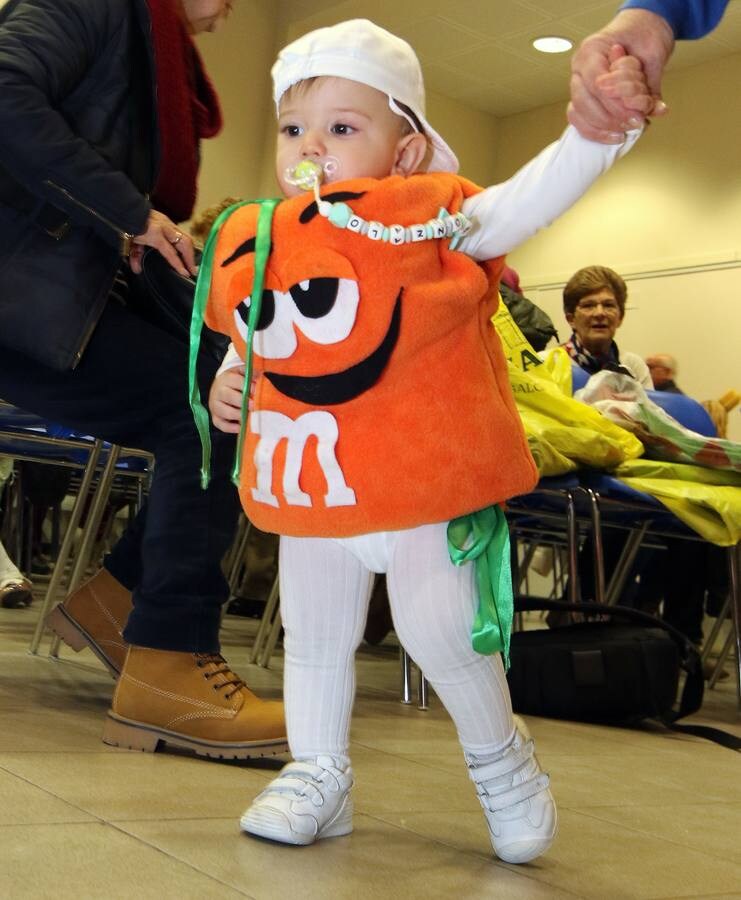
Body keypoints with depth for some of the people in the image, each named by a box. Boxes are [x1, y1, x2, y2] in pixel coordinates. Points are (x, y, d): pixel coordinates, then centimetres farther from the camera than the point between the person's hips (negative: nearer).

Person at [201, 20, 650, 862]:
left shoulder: (427, 221, -11)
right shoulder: (257, 246, 4)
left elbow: (524, 201, -23)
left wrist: (596, 131, -36)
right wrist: (230, 379, 3)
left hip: (421, 485, -5)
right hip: (307, 488, 6)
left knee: (440, 632, -2)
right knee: (312, 640, 15)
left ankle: (502, 762, 26)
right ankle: (317, 776, 34)